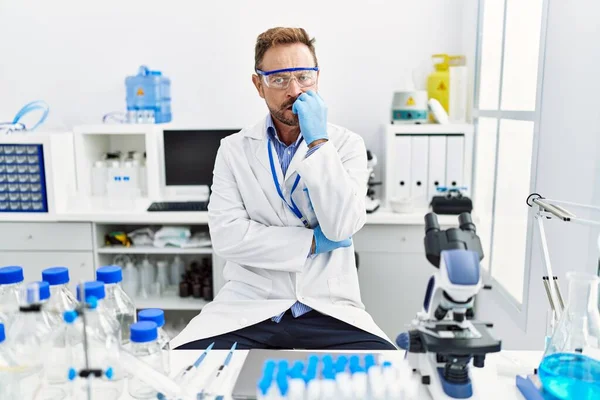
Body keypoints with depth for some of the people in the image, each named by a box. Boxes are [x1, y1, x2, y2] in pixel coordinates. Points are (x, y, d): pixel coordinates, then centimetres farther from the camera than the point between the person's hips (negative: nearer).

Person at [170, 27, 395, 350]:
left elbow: (341, 227, -11)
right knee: (187, 350, -24)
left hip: (327, 307, 0)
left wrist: (318, 141, -13)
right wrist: (312, 241, -8)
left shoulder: (347, 144, 3)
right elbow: (226, 236, -7)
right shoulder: (234, 149, 4)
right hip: (250, 304, 1)